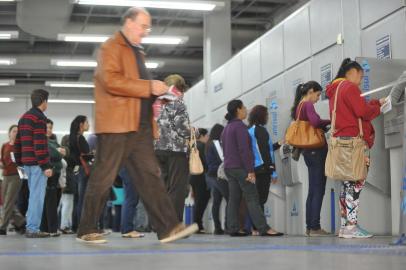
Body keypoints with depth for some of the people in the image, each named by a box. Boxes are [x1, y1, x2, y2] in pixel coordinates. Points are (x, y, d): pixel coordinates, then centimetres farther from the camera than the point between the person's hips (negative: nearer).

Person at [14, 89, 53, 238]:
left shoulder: (24, 117, 19)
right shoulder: (39, 117, -9)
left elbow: (17, 143, 20)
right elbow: (40, 143, -17)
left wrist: (20, 162, 22)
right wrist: (46, 165, -17)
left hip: (26, 163, 9)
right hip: (37, 163, -9)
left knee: (33, 195, 14)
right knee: (37, 196, -7)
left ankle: (30, 227, 16)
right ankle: (33, 229, -8)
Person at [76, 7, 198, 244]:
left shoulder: (138, 52, 24)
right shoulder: (111, 47, -4)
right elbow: (111, 80, -19)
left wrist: (153, 95, 13)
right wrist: (149, 86, -19)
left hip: (140, 125, 8)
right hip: (117, 123, -8)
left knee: (150, 175, 0)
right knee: (104, 177, -3)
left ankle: (168, 227, -4)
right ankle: (87, 230, 7)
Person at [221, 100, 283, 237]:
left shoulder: (226, 128, 17)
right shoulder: (240, 126, -12)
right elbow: (244, 150, -18)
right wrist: (250, 170, -19)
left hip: (228, 167, 9)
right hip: (240, 167, -9)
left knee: (234, 198, 7)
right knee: (252, 198, -10)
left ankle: (233, 229, 5)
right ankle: (264, 228, -12)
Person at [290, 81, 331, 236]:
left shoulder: (299, 106, 16)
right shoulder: (308, 105, -12)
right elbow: (315, 122, -29)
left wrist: (324, 126, 11)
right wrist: (330, 121, -13)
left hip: (307, 151, 9)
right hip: (317, 150, -9)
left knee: (312, 190, 12)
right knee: (319, 190, -7)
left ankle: (309, 226, 13)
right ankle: (315, 227, -8)